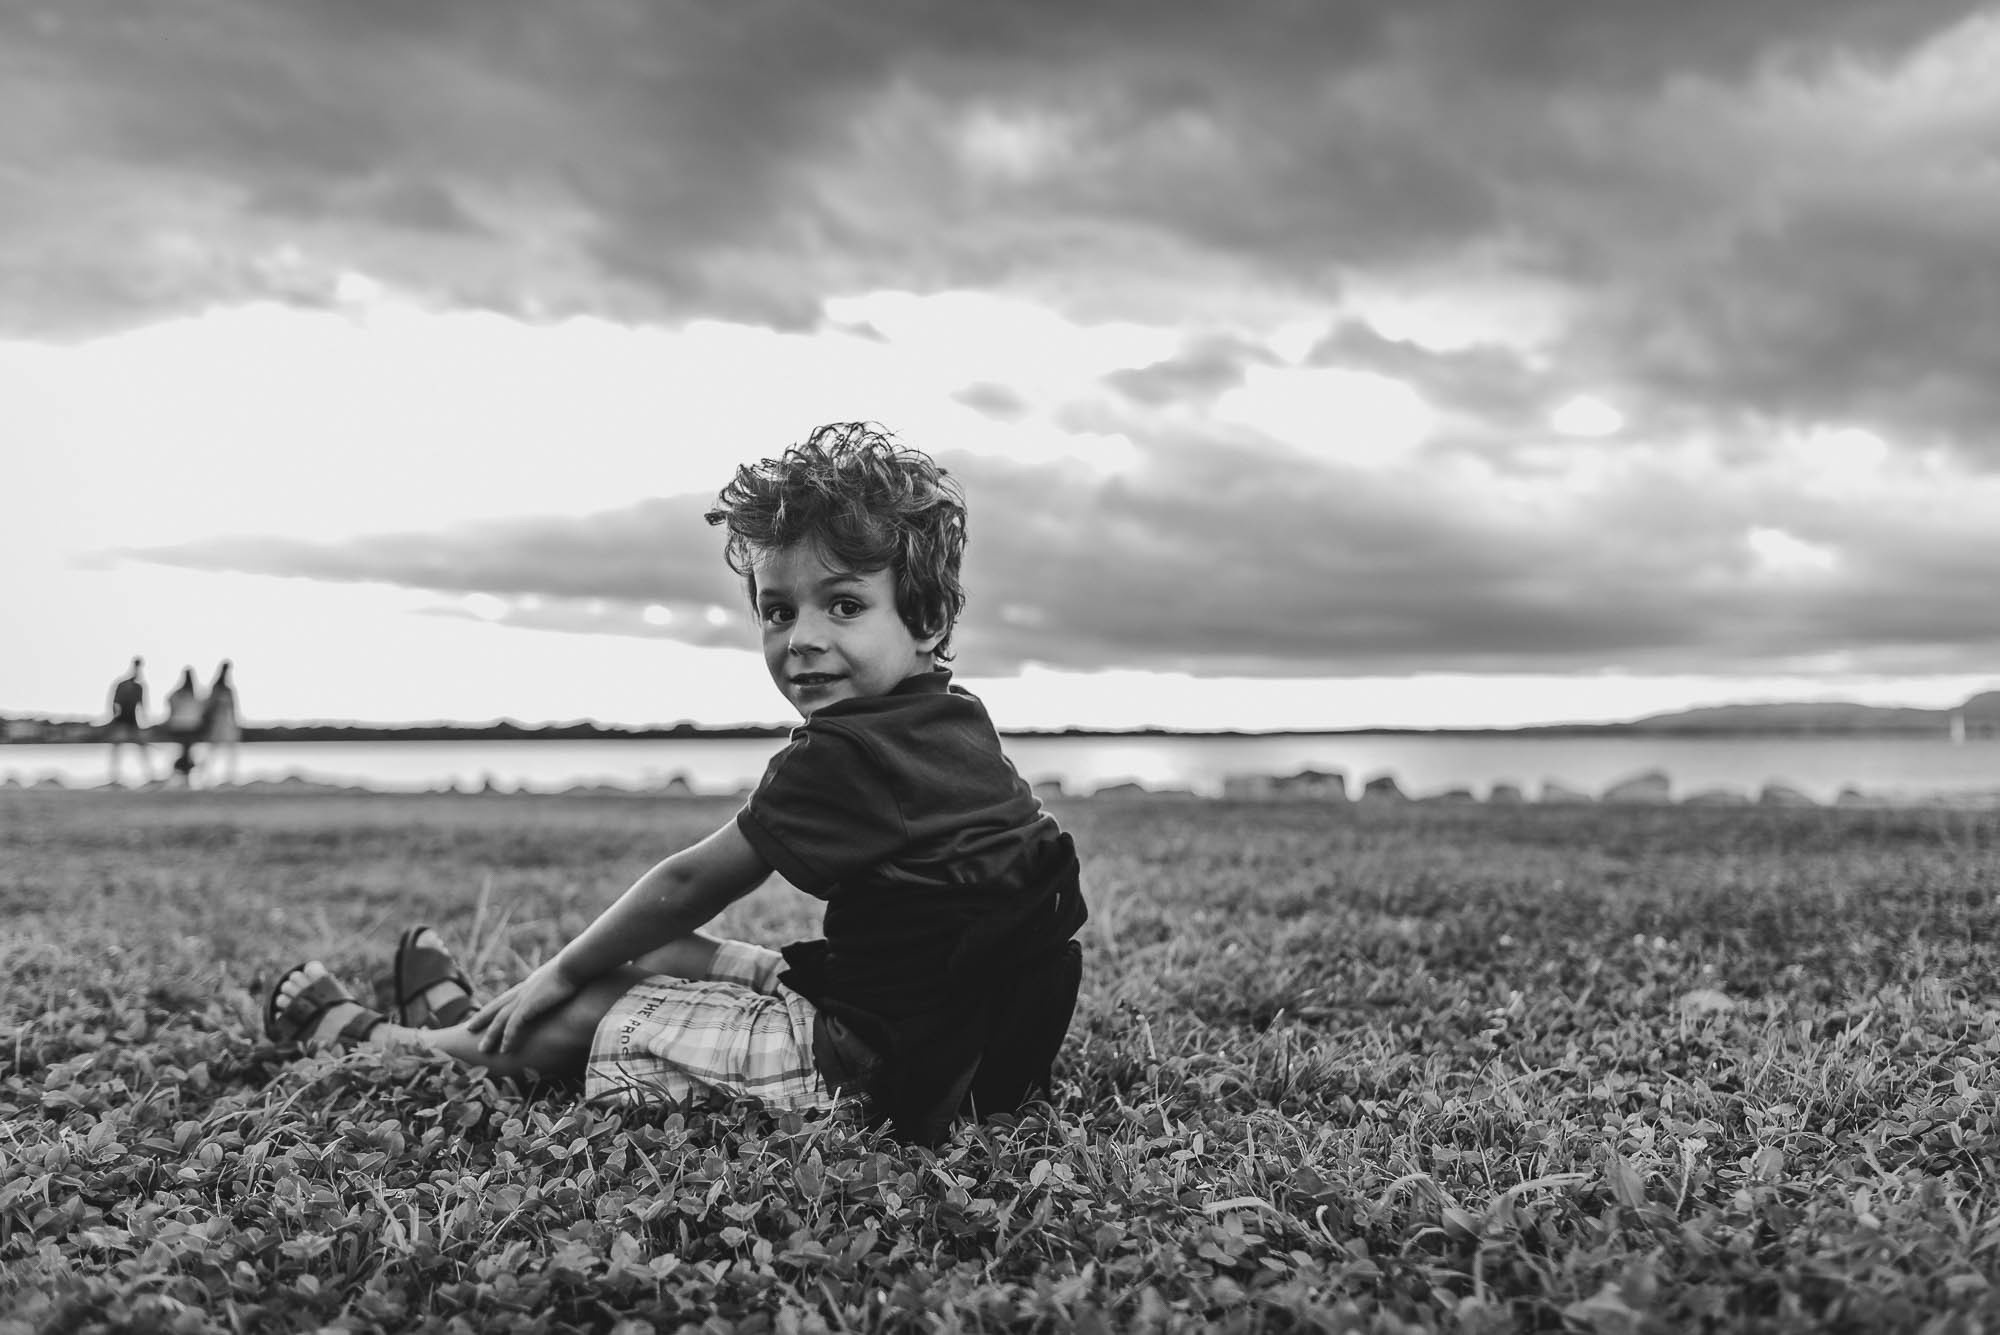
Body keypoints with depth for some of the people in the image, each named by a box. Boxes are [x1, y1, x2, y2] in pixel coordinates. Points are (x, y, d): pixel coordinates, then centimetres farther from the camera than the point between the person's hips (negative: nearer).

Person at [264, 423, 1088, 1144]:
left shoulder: (841, 756, -21)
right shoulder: (957, 719, 7)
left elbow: (686, 884, -11)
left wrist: (560, 973, 4)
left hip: (869, 1064, -8)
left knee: (582, 1018, 2)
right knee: (662, 956, 17)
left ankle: (362, 1036, 24)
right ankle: (460, 1012, 38)